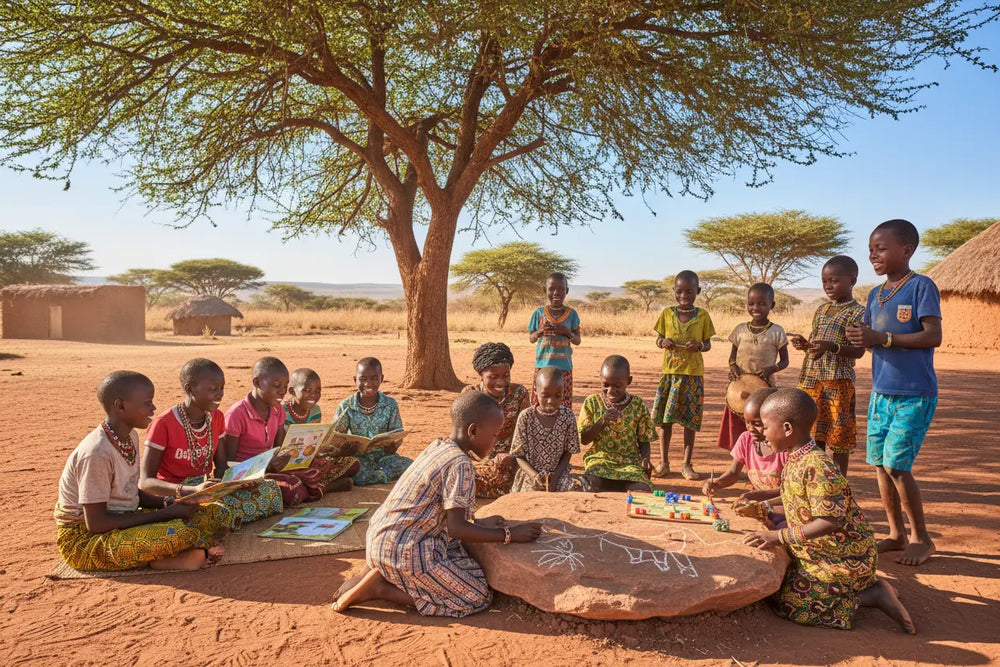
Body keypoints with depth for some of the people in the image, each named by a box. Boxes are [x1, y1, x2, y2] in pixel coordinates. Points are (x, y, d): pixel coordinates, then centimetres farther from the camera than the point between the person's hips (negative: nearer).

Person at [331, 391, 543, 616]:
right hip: (403, 548, -10)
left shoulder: (437, 446, 9)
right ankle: (381, 588, -5)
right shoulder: (460, 464, -19)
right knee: (478, 599, -2)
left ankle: (382, 575, 10)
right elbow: (456, 528, -19)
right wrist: (508, 534, -13)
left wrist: (480, 523, 14)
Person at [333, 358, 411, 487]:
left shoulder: (390, 404, 0)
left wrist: (393, 445, -25)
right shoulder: (346, 406, -2)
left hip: (383, 455, 2)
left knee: (409, 465, -26)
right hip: (358, 456, -2)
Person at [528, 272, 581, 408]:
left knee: (564, 404, 0)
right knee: (538, 402, 0)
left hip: (564, 366, 0)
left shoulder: (571, 314, 3)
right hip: (542, 364, 0)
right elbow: (531, 338, 9)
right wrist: (540, 332, -12)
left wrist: (567, 332, -13)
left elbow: (577, 341, 7)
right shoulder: (539, 313, 2)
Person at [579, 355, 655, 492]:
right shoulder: (592, 402, 1)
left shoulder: (637, 405, 2)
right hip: (599, 459, -1)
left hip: (630, 462, 1)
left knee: (642, 490, -28)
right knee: (595, 483, -34)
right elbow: (583, 440, -1)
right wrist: (601, 422, -16)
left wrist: (646, 459, -12)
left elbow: (644, 440, 8)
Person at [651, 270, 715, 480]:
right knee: (664, 418, 5)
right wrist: (663, 342, -13)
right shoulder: (667, 313, 4)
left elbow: (708, 344, 5)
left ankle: (687, 464, 15)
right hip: (669, 371, 1)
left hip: (693, 373, -1)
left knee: (690, 419, 5)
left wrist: (699, 345, -16)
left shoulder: (702, 316, 1)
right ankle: (664, 462, 17)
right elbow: (658, 339, 10)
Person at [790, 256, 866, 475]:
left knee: (839, 439, 2)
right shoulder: (821, 310, 15)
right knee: (815, 435, 12)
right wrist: (804, 344, -1)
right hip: (811, 379, 6)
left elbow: (859, 350, -13)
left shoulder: (857, 312, -5)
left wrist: (832, 347, -29)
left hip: (838, 381, -6)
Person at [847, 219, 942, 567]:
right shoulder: (875, 295, 11)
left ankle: (921, 538, 10)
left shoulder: (921, 286, -10)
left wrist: (882, 338, -25)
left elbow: (933, 336, -18)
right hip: (881, 391, 7)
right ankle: (897, 534, 22)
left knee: (896, 464, -8)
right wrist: (859, 337, -9)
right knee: (879, 463, 8)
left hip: (915, 394, -7)